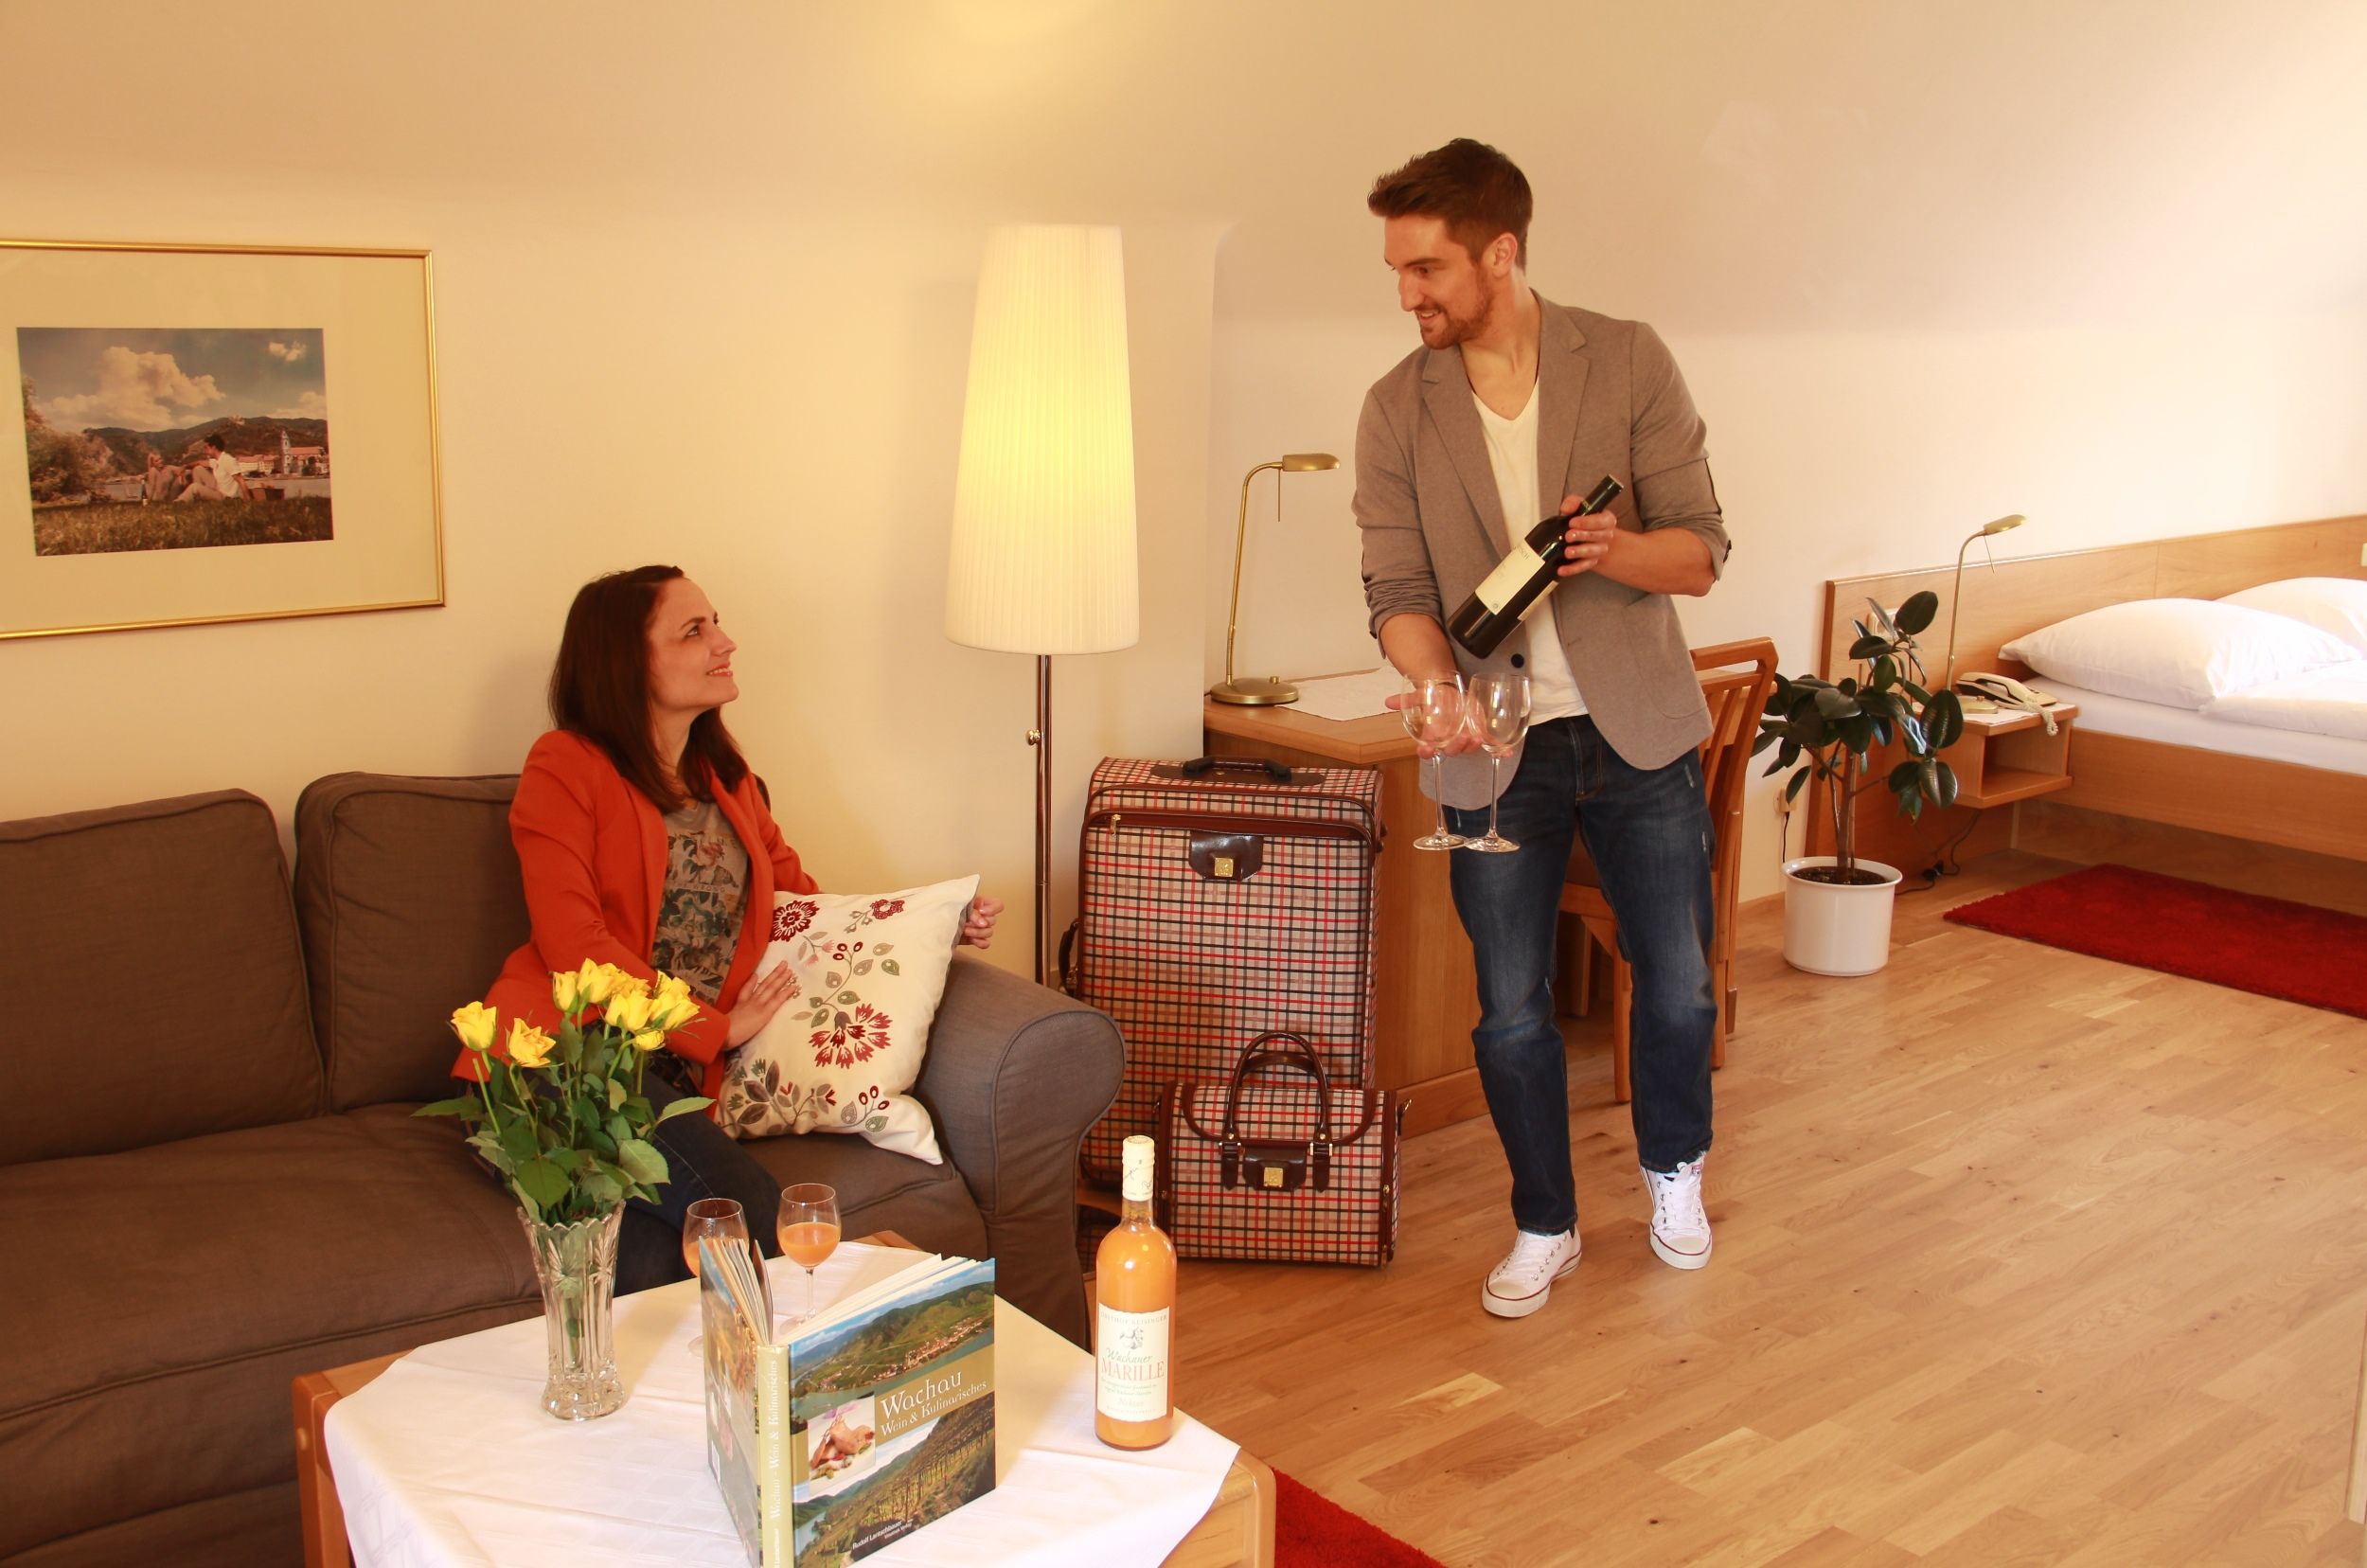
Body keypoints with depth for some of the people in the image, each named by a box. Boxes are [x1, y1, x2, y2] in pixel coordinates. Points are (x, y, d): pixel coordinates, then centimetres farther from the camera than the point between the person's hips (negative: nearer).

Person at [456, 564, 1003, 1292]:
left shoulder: (726, 778, 23)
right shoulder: (566, 767, 2)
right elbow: (573, 944, -8)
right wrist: (714, 1028, -9)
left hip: (683, 1078, 5)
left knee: (653, 1260, -30)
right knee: (759, 1219, -28)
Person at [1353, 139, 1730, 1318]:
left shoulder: (1629, 364, -6)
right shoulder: (1396, 412, -2)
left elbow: (1700, 552, -6)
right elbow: (1396, 590, -5)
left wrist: (1619, 549, -28)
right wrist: (1437, 683, -26)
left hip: (1636, 732, 0)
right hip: (1495, 750, 1)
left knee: (1678, 986, 10)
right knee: (1511, 1010, 7)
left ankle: (1673, 1168, 39)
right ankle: (1543, 1227, 27)